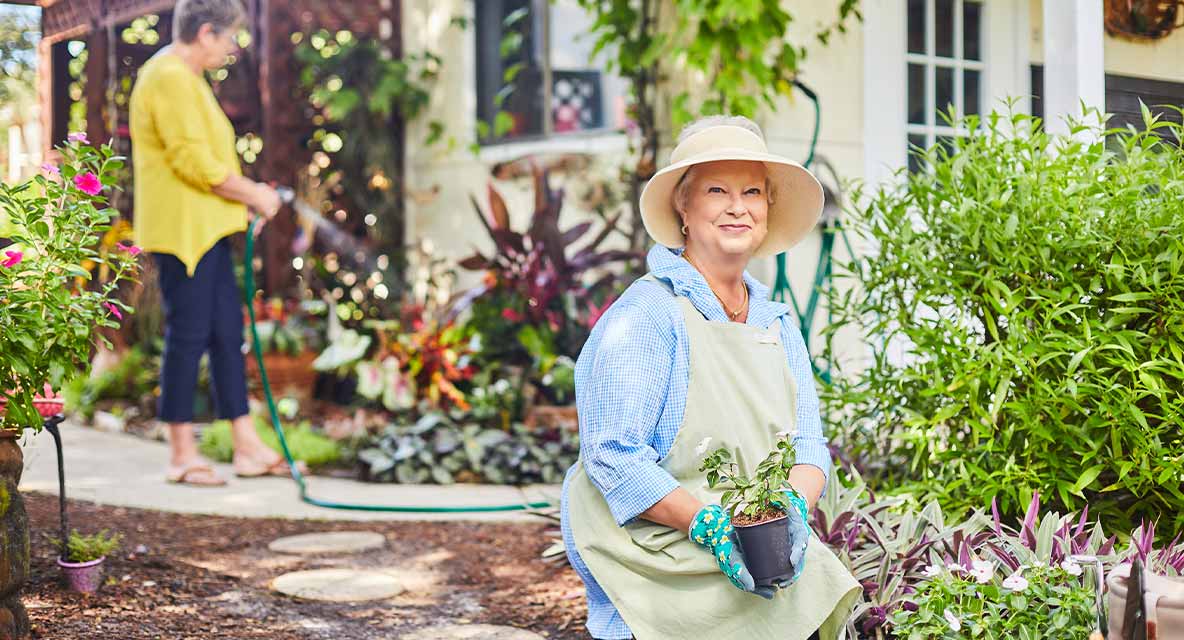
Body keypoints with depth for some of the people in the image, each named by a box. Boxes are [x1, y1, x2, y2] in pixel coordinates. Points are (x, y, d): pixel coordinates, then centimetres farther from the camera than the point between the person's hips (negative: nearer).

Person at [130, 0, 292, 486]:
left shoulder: (184, 78, 19)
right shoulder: (170, 78, -15)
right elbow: (195, 162, -21)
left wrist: (247, 197, 12)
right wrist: (254, 194, -11)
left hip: (204, 230, 11)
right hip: (181, 232, -11)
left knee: (227, 331, 11)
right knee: (187, 336, -4)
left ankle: (247, 447, 17)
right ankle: (182, 455, 6)